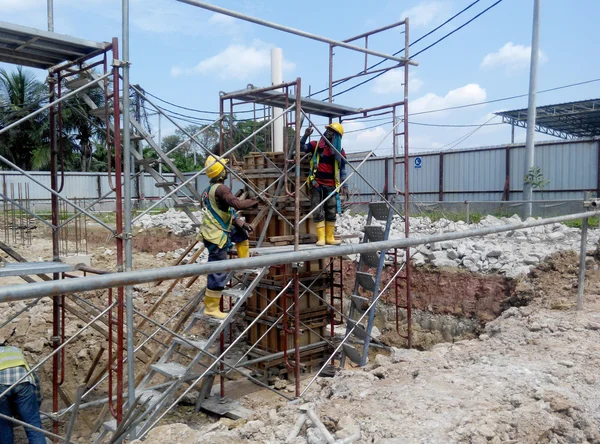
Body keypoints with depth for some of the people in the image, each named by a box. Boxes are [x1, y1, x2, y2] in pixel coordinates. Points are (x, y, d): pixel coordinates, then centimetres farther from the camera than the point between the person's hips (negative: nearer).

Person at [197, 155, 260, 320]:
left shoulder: (209, 190, 11)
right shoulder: (220, 188, -19)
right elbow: (237, 204, -32)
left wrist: (241, 222, 12)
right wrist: (255, 201, -17)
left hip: (216, 231, 9)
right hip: (216, 237, -9)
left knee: (242, 232, 24)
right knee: (218, 273, -2)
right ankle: (211, 308, 6)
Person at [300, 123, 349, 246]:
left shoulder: (340, 151, 6)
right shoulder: (316, 145, 4)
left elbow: (342, 170, 9)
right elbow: (302, 148, -8)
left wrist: (344, 186, 5)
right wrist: (305, 136, -23)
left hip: (331, 186, 2)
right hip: (317, 184, -2)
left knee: (331, 213, 5)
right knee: (318, 212, -4)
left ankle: (330, 237, 14)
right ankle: (321, 238, 1)